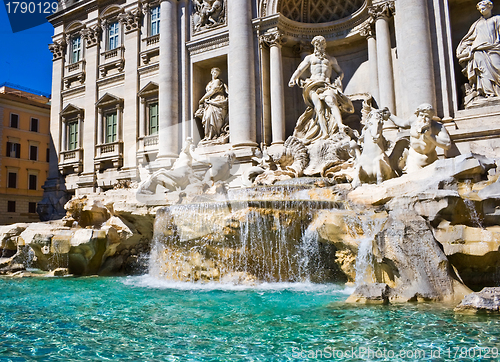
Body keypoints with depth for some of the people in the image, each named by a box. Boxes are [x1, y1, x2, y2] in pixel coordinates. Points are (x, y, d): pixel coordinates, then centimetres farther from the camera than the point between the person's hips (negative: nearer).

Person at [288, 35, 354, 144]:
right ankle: (325, 133, -38)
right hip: (313, 85, -1)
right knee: (319, 106, -27)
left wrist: (339, 79, 8)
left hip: (327, 86, 1)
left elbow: (340, 72, 32)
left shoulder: (331, 59, 28)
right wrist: (293, 79, -6)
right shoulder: (310, 58, 25)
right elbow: (300, 70, 14)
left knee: (331, 101, -32)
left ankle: (340, 125, -49)